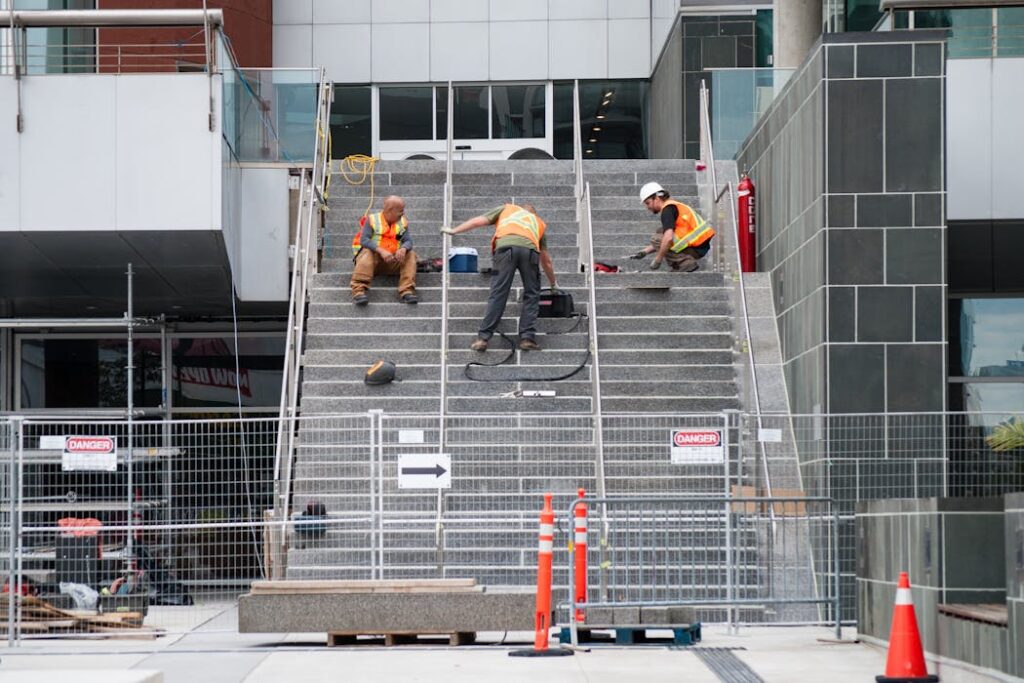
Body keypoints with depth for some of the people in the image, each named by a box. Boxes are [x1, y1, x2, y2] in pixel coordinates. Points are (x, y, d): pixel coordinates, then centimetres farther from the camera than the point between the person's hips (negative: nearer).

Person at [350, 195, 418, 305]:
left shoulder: (403, 223, 9)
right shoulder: (372, 220, -4)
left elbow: (408, 241, -1)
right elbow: (364, 240, -17)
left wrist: (403, 249, -27)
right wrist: (381, 251, -31)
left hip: (393, 262, 4)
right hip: (373, 258, -4)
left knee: (411, 255, -16)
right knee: (367, 253, -34)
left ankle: (407, 291, -30)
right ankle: (358, 290, -47)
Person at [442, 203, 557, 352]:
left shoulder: (506, 209, 35)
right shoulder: (537, 222, 38)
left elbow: (479, 221, 25)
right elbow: (546, 261, 41)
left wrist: (454, 231, 36)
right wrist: (554, 284, 53)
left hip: (505, 246, -1)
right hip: (530, 249, 1)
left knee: (497, 294, -2)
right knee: (531, 295, 13)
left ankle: (483, 338, -5)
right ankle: (527, 338, 3)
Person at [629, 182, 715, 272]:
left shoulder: (667, 209, -11)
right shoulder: (674, 205, 20)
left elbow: (668, 238, -25)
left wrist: (658, 259, -15)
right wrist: (644, 251, 19)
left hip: (696, 248, -10)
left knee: (656, 239, -9)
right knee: (660, 232, 19)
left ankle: (687, 262, -12)